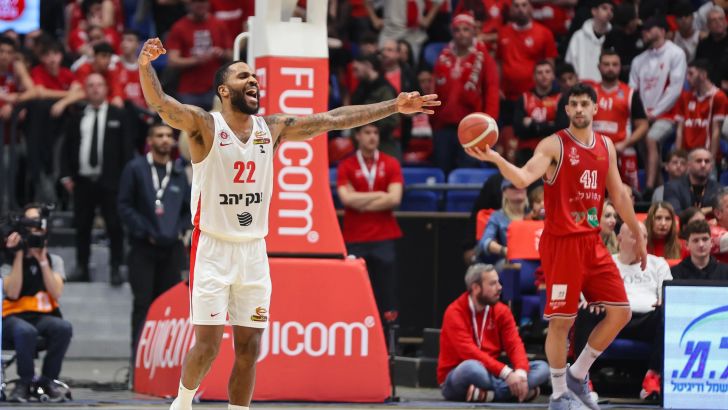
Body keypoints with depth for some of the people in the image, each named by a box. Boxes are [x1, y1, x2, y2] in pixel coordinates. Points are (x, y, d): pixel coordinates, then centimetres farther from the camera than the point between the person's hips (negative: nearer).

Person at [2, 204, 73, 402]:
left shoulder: (53, 260, 12)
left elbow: (56, 294, -5)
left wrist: (42, 260, -9)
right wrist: (19, 255, -14)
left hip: (44, 317, 3)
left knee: (64, 327, -33)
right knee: (26, 331, -40)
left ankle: (47, 380, -14)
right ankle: (24, 383, -17)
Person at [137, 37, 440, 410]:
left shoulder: (272, 128, 6)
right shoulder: (204, 125, -9)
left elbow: (333, 119, 9)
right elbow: (159, 103, -25)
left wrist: (394, 107, 6)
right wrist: (145, 66, -46)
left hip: (253, 251, 5)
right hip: (213, 249, -5)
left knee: (249, 349, 3)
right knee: (207, 344, -7)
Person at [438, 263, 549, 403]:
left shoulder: (502, 311, 5)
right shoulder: (455, 313, -13)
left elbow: (514, 345, -4)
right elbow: (469, 352, -24)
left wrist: (520, 371, -28)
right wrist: (506, 373, -33)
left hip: (490, 374, 7)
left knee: (541, 368, -11)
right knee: (472, 368, -42)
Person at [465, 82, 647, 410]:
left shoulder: (606, 146, 11)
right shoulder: (554, 145, -8)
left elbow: (618, 194, 19)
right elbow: (523, 178, -24)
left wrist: (637, 236, 22)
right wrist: (496, 159, -42)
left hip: (593, 242, 6)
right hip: (561, 243, -6)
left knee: (620, 312, 4)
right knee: (561, 320, -5)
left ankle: (578, 375, 20)